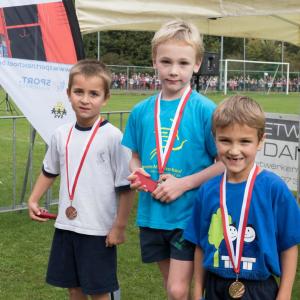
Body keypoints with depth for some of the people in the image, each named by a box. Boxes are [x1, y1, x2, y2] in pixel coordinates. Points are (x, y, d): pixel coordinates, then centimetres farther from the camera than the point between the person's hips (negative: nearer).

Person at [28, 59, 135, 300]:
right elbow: (49, 171, 18)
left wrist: (119, 227, -11)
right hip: (66, 226, 5)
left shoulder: (113, 137, -16)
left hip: (99, 229, -5)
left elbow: (126, 186, -13)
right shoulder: (61, 134, 1)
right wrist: (33, 200, 9)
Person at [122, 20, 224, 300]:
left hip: (190, 214, -5)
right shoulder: (141, 111, 3)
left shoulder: (204, 109, -11)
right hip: (152, 213, 5)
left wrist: (184, 184, -17)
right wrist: (136, 173, -7)